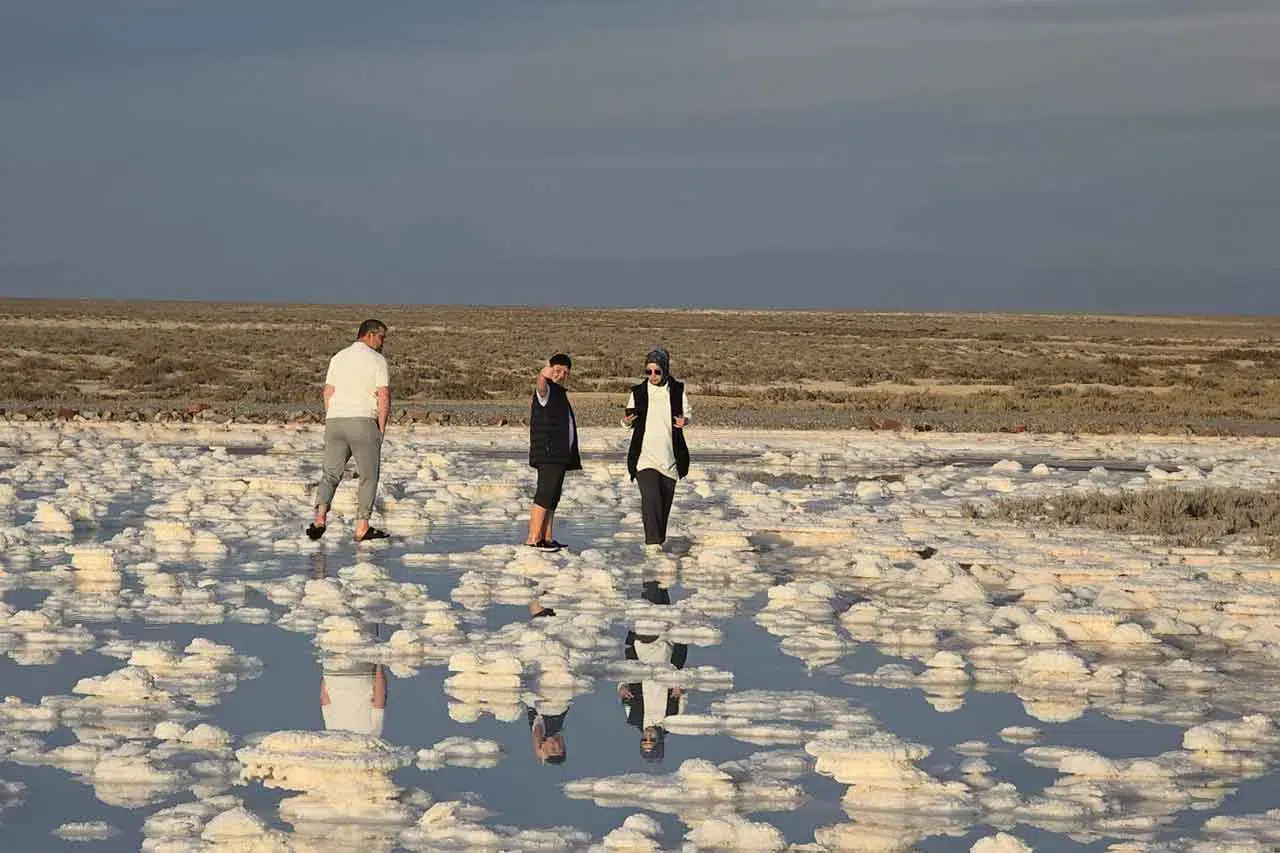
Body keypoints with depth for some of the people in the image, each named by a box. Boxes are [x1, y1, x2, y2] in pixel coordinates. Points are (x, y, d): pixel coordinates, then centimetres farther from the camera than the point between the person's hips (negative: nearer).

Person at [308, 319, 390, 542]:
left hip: (334, 422, 5)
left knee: (330, 474, 7)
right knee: (368, 476, 7)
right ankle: (362, 527, 6)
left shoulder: (338, 358, 15)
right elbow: (384, 398, -8)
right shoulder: (377, 360, -2)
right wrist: (381, 429, 0)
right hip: (363, 422, -5)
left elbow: (328, 394, 12)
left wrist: (332, 425, 16)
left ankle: (320, 517, -14)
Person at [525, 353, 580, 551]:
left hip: (559, 455, 10)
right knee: (545, 495, -13)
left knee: (552, 497, 11)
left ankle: (547, 538, 14)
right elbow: (540, 387, -33)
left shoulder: (560, 392, 22)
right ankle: (533, 539, -15)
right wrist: (544, 376, -47)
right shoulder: (546, 390, -6)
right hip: (547, 454, -10)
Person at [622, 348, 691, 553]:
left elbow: (687, 412, 15)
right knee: (650, 496, -18)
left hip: (669, 455, 2)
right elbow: (630, 419, 12)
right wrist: (626, 421, -11)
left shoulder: (677, 390, 3)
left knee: (665, 500, 7)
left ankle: (659, 538, 23)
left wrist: (685, 420, -8)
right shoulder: (638, 392, 3)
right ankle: (652, 540, -19)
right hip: (645, 455, -2)